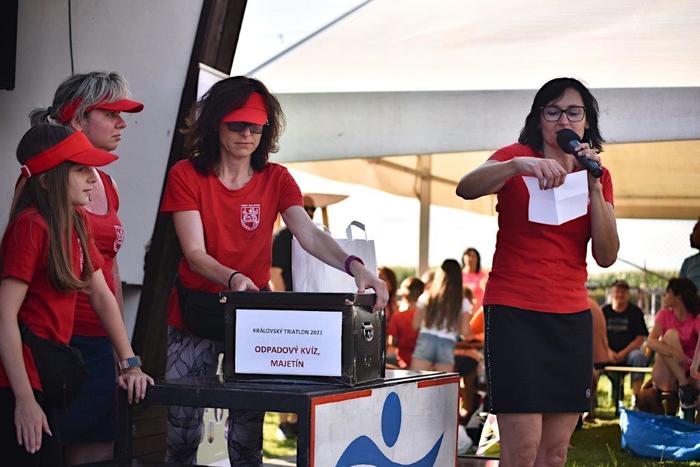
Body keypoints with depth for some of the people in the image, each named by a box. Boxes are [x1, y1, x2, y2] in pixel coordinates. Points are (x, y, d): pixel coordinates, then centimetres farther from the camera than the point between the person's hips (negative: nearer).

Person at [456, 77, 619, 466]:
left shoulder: (597, 176, 11)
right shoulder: (518, 157, -1)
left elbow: (607, 256, -1)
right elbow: (466, 188, -22)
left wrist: (594, 185, -10)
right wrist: (518, 165, -39)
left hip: (572, 317, 5)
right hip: (514, 312, -5)